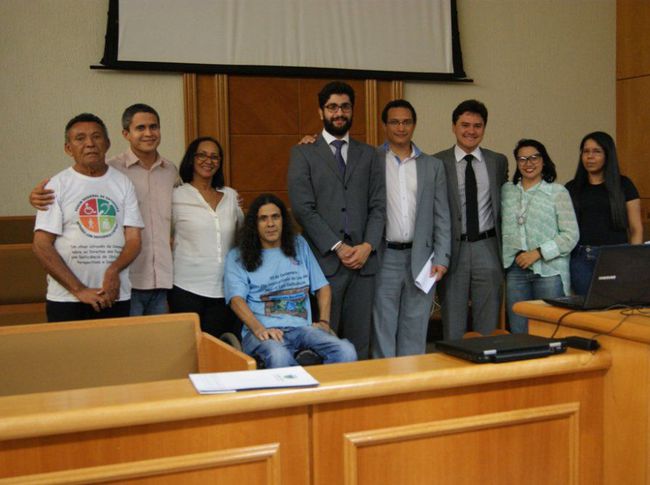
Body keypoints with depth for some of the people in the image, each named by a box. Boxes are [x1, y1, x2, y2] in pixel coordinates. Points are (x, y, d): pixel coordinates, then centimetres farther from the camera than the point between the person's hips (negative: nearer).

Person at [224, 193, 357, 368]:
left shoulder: (299, 245, 23)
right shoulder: (238, 257, 11)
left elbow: (323, 287, 23)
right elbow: (237, 299, -4)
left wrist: (324, 321, 5)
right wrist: (259, 329, -22)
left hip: (302, 327, 3)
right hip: (265, 331, -3)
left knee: (346, 352, -28)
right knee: (279, 357, -40)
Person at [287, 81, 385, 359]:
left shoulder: (368, 155, 15)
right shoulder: (303, 153, 5)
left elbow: (378, 205, 9)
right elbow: (303, 208, -4)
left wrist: (368, 246, -7)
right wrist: (338, 247, -11)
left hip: (363, 260, 3)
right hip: (324, 261, -3)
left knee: (359, 341, 6)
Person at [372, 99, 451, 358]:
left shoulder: (433, 166, 10)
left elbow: (442, 216, 8)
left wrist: (441, 258, -1)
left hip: (421, 259, 2)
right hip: (384, 257, -2)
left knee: (415, 331, 8)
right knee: (383, 328, 3)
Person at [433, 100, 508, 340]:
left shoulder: (499, 161, 9)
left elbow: (502, 203, 14)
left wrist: (505, 247, 7)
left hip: (487, 249, 2)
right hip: (453, 250, -2)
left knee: (488, 326, 8)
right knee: (453, 328, 6)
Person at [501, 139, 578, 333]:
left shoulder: (558, 192, 1)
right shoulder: (507, 191, 13)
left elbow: (570, 235, -4)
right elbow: (502, 229, 18)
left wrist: (538, 253, -12)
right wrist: (504, 259, 5)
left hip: (548, 271, -3)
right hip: (515, 269, 3)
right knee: (518, 332, 4)